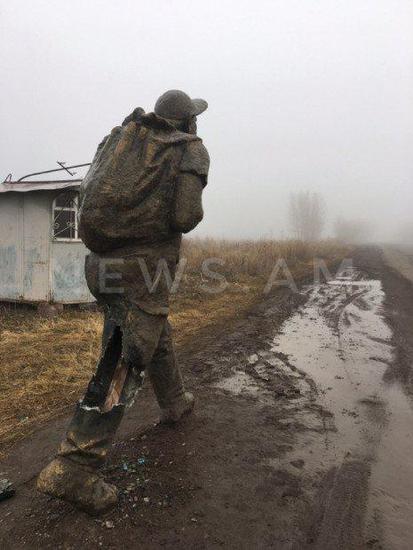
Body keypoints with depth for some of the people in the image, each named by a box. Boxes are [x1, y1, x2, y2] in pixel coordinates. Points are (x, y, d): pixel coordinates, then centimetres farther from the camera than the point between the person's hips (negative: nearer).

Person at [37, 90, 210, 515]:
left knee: (154, 334, 25)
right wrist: (194, 211, 9)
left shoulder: (122, 135, 15)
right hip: (144, 265, -7)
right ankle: (72, 469, -3)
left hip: (101, 261, 7)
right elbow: (185, 217, -12)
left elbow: (89, 191, 12)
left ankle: (174, 403, 44)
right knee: (125, 362, -4)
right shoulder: (191, 149, 0)